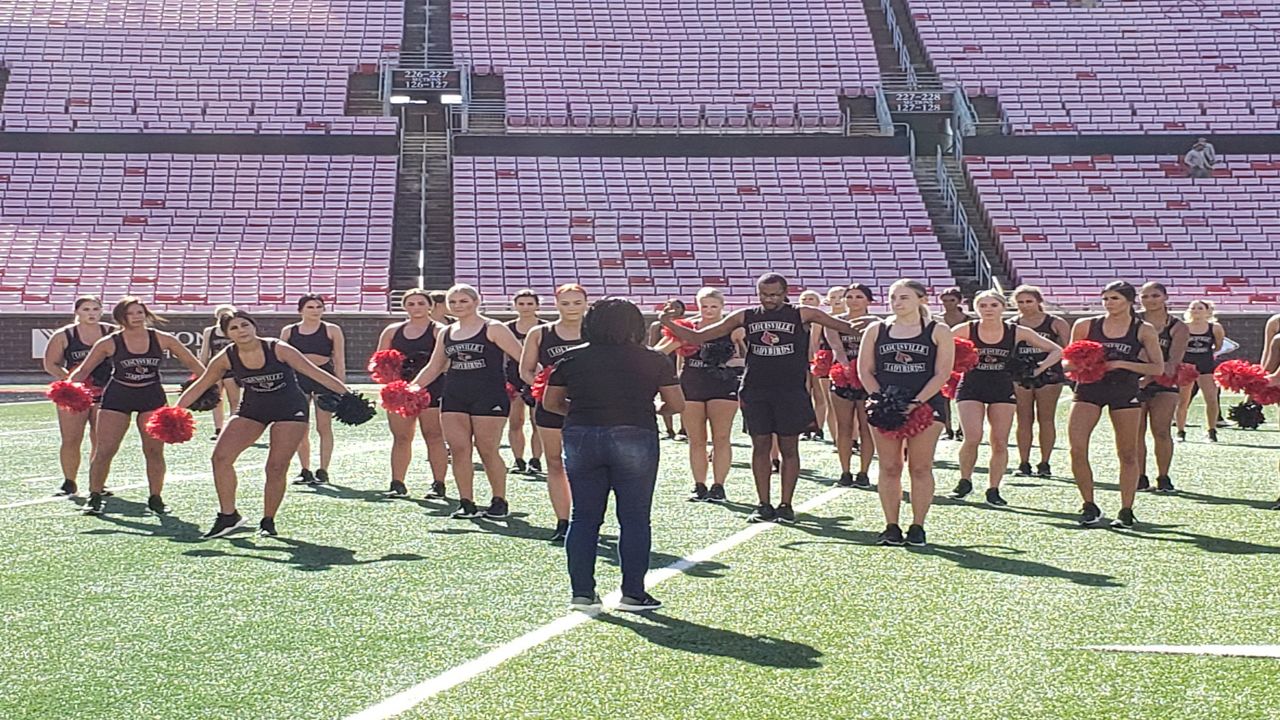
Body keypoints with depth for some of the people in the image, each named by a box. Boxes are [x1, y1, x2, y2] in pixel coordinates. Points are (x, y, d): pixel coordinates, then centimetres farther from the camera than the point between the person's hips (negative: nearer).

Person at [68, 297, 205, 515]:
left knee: (155, 451, 1)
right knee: (104, 450, -5)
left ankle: (155, 498, 14)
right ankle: (94, 497, 9)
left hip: (152, 396, 1)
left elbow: (192, 364, 0)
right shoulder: (109, 344, -9)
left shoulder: (162, 340, -7)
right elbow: (83, 370, -1)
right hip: (117, 396, -1)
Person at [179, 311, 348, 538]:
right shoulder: (226, 358, -13)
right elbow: (199, 386, -1)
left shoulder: (278, 349, -22)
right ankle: (228, 516, 2)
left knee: (276, 468, -7)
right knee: (221, 457, -10)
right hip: (252, 409, 3)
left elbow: (315, 373, -19)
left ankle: (268, 521, 13)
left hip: (290, 408, -3)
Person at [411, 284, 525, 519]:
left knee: (487, 450, -2)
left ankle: (499, 502, 11)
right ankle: (466, 503, 5)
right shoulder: (446, 333, 14)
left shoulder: (493, 329, -3)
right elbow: (433, 368, 21)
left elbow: (523, 358, -7)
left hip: (489, 396, -5)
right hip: (454, 396, 5)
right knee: (458, 449, -2)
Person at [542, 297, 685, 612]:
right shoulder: (653, 361, 1)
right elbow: (677, 405, 3)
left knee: (584, 517, 10)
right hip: (634, 438, -2)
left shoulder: (572, 359, 6)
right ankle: (633, 594, 5)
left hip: (581, 439, 2)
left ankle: (582, 592, 10)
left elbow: (550, 402, 11)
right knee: (634, 518, 5)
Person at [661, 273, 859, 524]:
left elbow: (845, 327, 2)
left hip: (791, 390, -2)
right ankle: (764, 505, 10)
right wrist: (669, 324, -3)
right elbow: (698, 337, 9)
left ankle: (785, 505, 9)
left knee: (789, 448, 2)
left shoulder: (801, 315, 1)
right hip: (755, 391, 2)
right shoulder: (745, 317, 7)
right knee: (760, 446, 3)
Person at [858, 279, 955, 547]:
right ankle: (891, 528, 7)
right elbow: (865, 370, 6)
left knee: (920, 468, -1)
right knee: (889, 468, 2)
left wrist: (916, 402, -15)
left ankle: (917, 528, 5)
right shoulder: (876, 331, 9)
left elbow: (942, 373, -4)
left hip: (925, 406, -2)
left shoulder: (938, 332, 2)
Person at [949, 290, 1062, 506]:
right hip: (971, 388, -2)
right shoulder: (965, 330, -7)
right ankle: (965, 482, 7)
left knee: (1000, 443, 0)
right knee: (972, 438, -14)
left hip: (1003, 390, 2)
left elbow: (1056, 351, 3)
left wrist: (1039, 368, -8)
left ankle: (993, 489, 12)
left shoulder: (1017, 332, -4)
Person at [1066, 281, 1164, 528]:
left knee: (1128, 454, 4)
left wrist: (1121, 364, -12)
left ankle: (1126, 511, 14)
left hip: (1125, 391, -1)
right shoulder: (1085, 326, 5)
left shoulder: (1143, 331, 1)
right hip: (1089, 389, 1)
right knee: (1077, 449, -12)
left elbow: (1158, 368, -2)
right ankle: (1089, 506, 2)